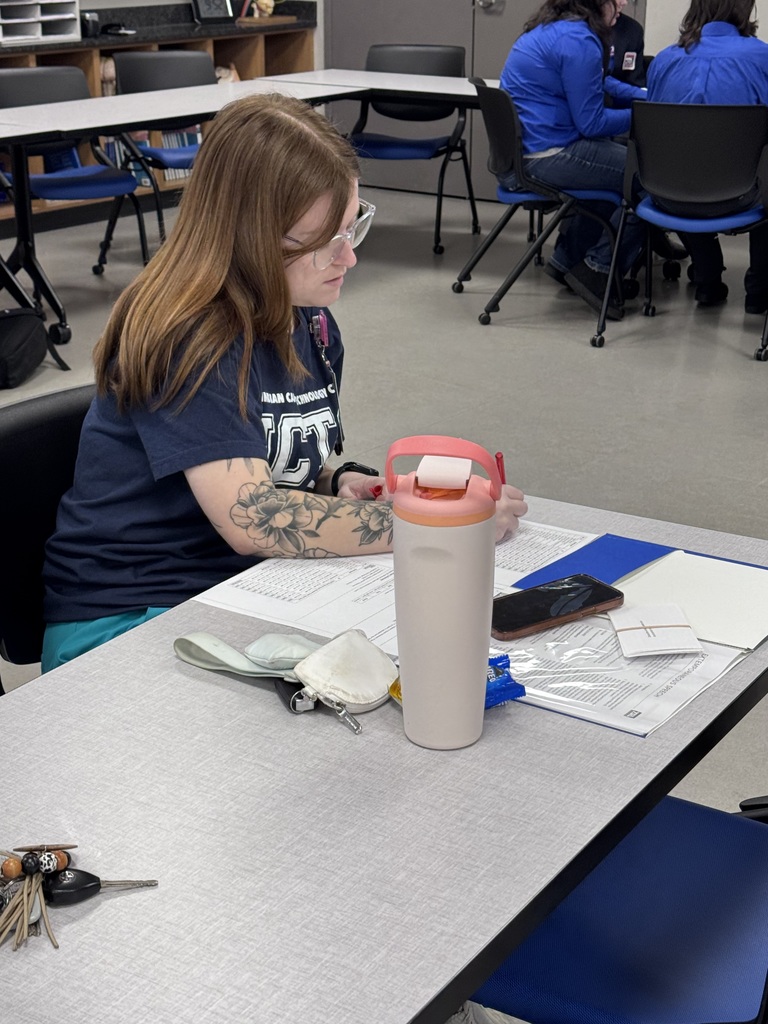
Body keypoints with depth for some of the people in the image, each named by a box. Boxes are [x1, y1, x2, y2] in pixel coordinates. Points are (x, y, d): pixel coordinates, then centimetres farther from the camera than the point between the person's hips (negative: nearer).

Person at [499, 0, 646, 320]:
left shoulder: (550, 30, 14)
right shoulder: (578, 41, -17)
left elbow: (601, 83, 28)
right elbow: (591, 123, -15)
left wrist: (647, 97, 17)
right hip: (545, 158, -10)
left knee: (619, 160, 28)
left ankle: (567, 259, 29)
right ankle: (598, 270, 3)